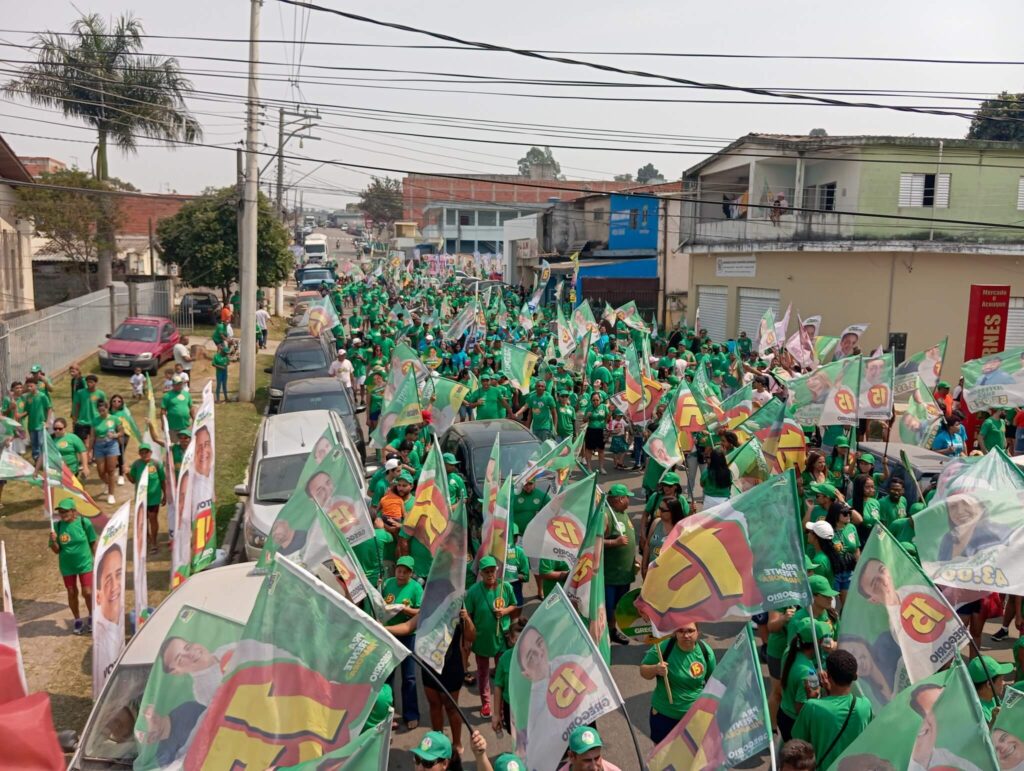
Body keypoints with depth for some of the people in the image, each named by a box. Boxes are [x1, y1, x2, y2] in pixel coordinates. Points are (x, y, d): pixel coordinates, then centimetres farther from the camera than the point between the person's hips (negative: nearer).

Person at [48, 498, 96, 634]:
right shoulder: (57, 526, -11)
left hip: (85, 563, -2)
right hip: (67, 566, 2)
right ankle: (77, 620, 31)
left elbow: (93, 543, -3)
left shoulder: (84, 523, -15)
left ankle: (91, 617, 24)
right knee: (72, 593, 13)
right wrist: (54, 541, -24)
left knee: (87, 593, -1)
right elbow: (56, 551, -5)